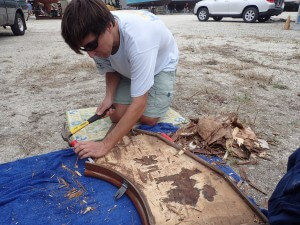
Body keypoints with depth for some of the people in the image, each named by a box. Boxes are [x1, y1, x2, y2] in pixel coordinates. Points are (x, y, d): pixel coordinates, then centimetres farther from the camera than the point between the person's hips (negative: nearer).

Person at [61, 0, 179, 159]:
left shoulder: (137, 38, -44)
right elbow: (111, 70, -4)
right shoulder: (97, 39, -26)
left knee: (148, 119, -16)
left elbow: (139, 103, -42)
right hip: (128, 66, 4)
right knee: (118, 116, -9)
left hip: (160, 65, -4)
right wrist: (109, 96, -24)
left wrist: (105, 145, -43)